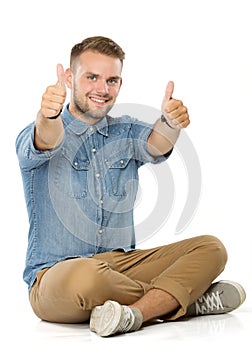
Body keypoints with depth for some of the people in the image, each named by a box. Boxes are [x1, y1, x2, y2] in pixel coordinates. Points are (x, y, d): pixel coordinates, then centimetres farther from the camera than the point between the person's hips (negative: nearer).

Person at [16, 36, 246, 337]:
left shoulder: (125, 132, 11)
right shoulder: (36, 134, -1)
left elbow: (155, 146, -11)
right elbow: (47, 142, -26)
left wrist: (170, 122, -34)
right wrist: (48, 116, -50)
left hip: (122, 263, 5)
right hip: (55, 274, -5)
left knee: (211, 248, -10)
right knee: (85, 275, -39)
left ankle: (135, 313, -31)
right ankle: (182, 298, -16)